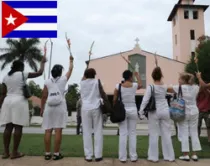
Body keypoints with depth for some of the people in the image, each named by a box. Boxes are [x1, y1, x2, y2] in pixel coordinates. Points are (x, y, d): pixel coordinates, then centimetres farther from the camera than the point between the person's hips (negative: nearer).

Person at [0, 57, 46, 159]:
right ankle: (14, 152, 0)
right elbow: (39, 73, 2)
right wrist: (43, 62, 15)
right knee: (18, 127, -2)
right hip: (19, 101, -6)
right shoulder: (22, 75, -2)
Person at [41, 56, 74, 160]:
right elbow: (70, 70, 20)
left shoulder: (47, 82, 6)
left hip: (49, 107, 2)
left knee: (48, 131, 3)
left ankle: (47, 154, 8)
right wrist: (71, 60, 37)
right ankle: (56, 154, 1)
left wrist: (42, 109, 12)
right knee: (58, 130, -2)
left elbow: (44, 97, 4)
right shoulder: (63, 79, 4)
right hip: (60, 107, -2)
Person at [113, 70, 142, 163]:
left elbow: (114, 100, -3)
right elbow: (140, 85, 24)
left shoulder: (118, 86, -3)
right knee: (132, 133, 8)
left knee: (123, 134, 2)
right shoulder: (134, 85, -1)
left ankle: (123, 157, 6)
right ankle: (133, 156, 13)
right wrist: (137, 75, 34)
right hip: (132, 110, 1)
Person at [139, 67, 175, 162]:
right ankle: (169, 156, 20)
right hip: (165, 111, 4)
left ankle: (154, 157, 11)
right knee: (166, 134, 11)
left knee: (154, 135, 5)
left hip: (154, 112, -3)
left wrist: (141, 112, -9)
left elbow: (145, 100, -14)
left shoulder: (150, 87, -11)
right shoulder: (165, 87, 0)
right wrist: (161, 81, 25)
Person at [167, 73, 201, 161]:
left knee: (184, 134, 2)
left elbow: (166, 89, -4)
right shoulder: (196, 88, 3)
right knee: (194, 133, 11)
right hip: (194, 112, 4)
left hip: (183, 112, -4)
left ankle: (186, 155, 6)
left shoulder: (179, 88, -9)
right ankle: (194, 155, 15)